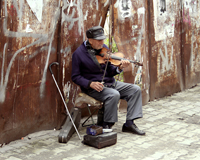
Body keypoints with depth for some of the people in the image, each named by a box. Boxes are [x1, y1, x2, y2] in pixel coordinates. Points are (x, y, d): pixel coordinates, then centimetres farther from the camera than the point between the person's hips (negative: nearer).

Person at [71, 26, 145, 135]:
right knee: (114, 95, -34)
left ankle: (129, 124, -6)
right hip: (92, 87, -7)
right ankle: (107, 126, -17)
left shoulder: (104, 48, 4)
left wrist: (119, 68, -16)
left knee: (135, 89, -6)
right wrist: (90, 83, -23)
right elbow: (75, 77, -8)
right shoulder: (78, 54, -10)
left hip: (110, 82, 7)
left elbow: (110, 71, 5)